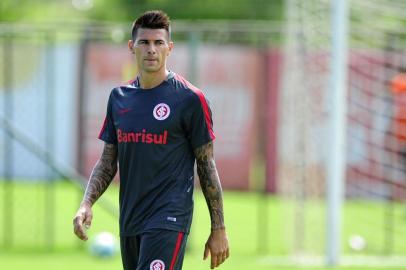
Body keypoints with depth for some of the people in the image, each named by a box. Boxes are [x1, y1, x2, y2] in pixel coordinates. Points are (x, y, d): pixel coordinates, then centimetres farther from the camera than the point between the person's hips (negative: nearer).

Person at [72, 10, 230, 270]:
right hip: (130, 220, 6)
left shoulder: (190, 99, -5)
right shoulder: (119, 97, 11)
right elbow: (107, 161, 16)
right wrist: (86, 204, 0)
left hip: (169, 219, -6)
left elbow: (207, 166, -3)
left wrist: (219, 229, -4)